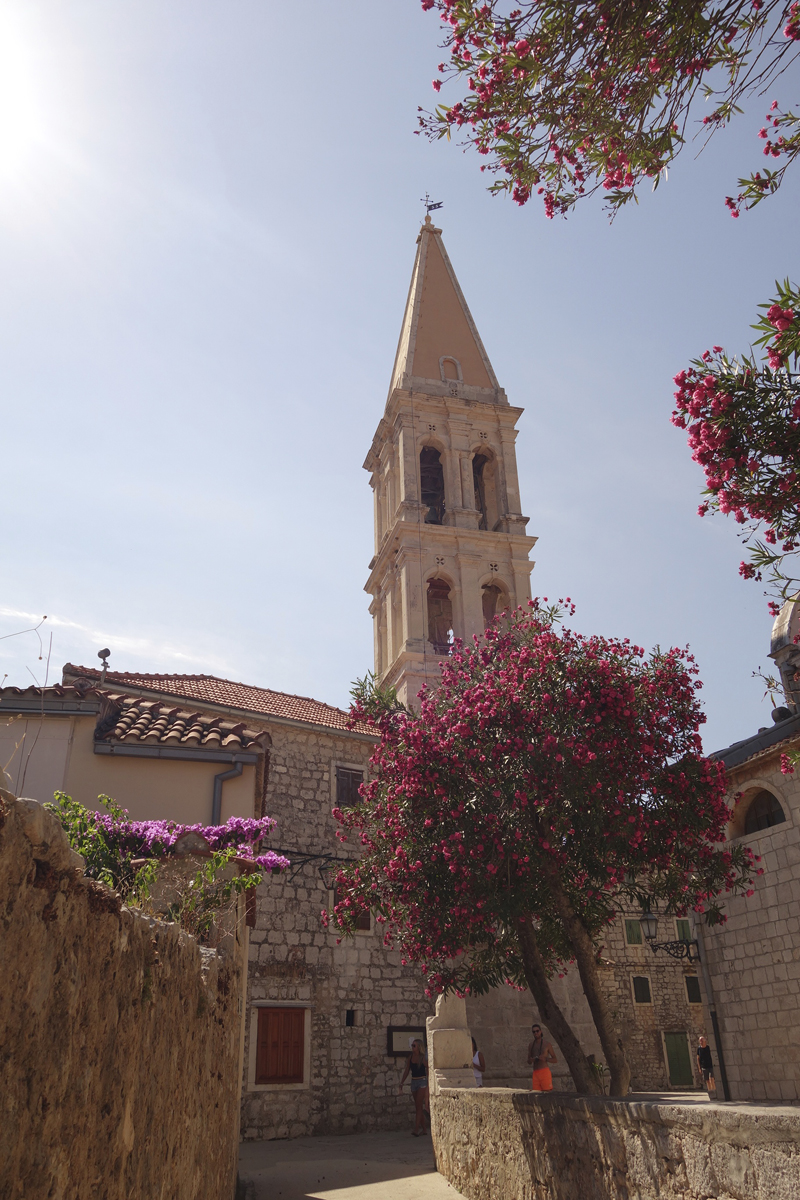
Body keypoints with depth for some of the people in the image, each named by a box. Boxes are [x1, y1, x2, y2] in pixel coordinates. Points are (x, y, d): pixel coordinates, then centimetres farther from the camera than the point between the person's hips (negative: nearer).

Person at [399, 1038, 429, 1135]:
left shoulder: (423, 1058, -8)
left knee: (418, 1105, -13)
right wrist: (402, 1083, 8)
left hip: (422, 1081, -6)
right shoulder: (410, 1057, 6)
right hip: (414, 1082, 6)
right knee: (418, 1106, 8)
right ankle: (424, 1129, 17)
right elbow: (407, 1071, 12)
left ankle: (416, 1129, -15)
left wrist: (429, 1084, -10)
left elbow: (428, 1071, -6)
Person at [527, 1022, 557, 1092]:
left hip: (545, 1072, -4)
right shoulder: (531, 1045, 16)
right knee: (535, 1092, -6)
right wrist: (531, 1060, -3)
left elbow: (555, 1060, 3)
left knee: (547, 1091, -13)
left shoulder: (546, 1044, 5)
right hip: (535, 1073, 4)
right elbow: (529, 1062, 21)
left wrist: (545, 1059, -14)